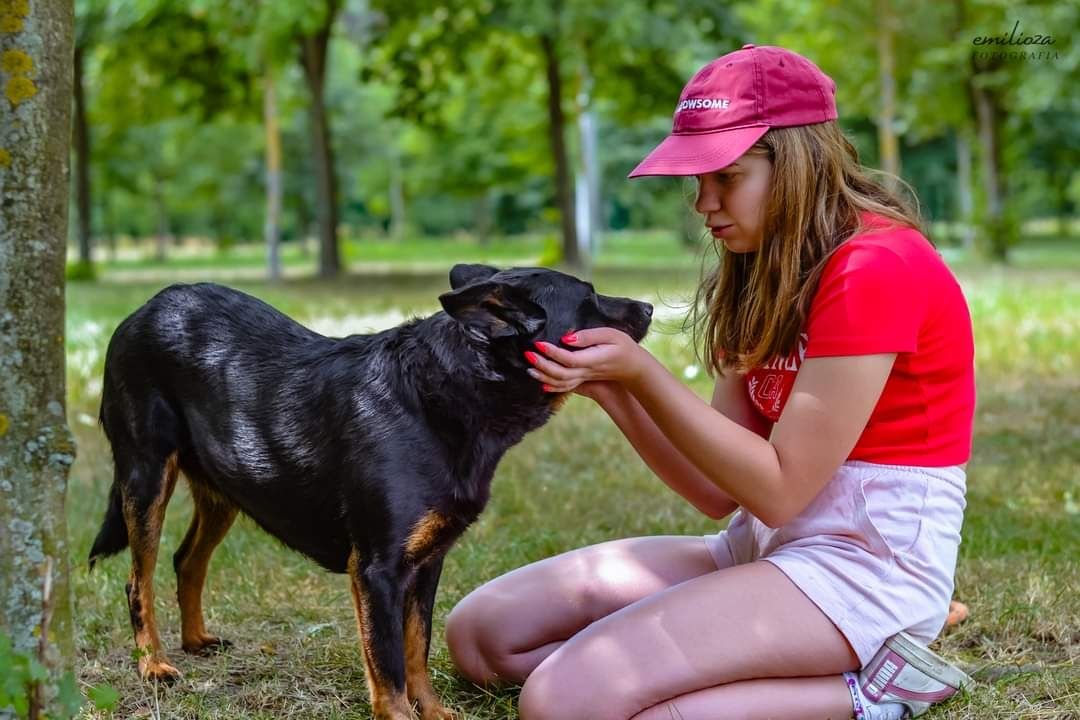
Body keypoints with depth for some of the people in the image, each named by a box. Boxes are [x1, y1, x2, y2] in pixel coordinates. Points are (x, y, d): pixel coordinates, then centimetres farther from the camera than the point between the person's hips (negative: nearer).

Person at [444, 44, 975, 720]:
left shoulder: (876, 267, -16)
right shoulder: (763, 279, 13)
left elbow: (779, 488, -16)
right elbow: (720, 488, 7)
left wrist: (643, 372, -17)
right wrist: (612, 387, -7)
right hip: (767, 545, 10)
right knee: (483, 632, 2)